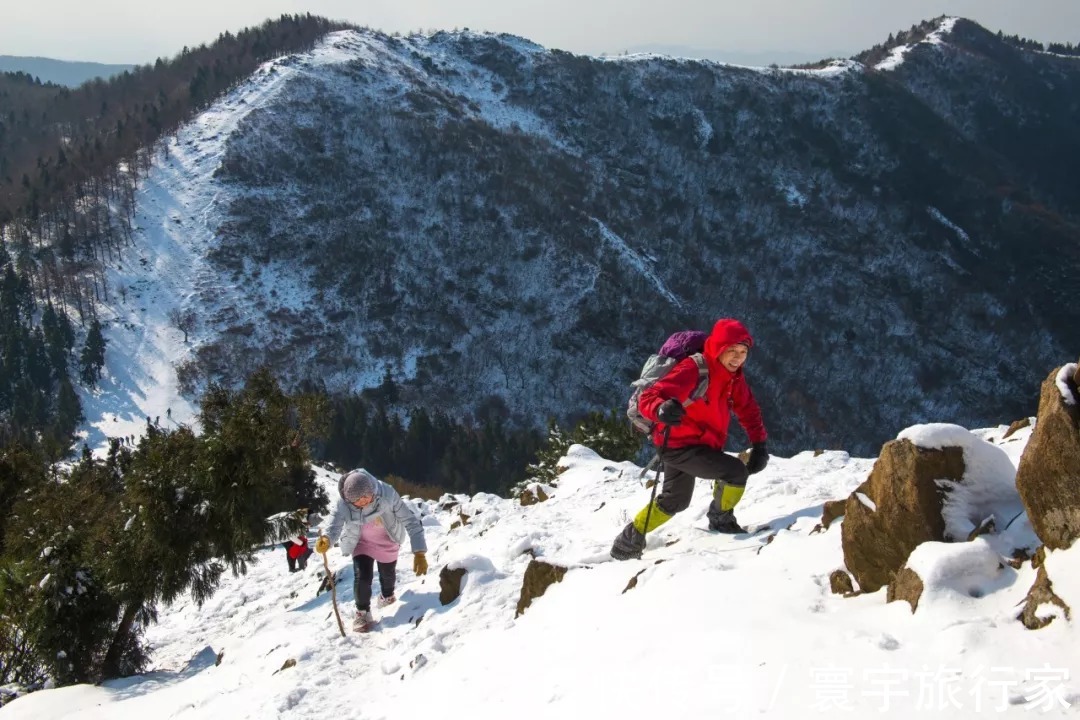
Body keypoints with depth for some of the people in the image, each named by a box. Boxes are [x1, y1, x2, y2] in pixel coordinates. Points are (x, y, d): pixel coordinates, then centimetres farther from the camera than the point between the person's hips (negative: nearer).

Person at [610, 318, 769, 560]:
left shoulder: (734, 376, -1)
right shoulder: (693, 370, -26)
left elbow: (748, 409, 8)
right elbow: (648, 397, -31)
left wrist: (759, 444, -4)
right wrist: (662, 410, -54)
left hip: (702, 445, 9)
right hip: (679, 445, -9)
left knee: (675, 501, 22)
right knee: (735, 470, -20)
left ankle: (630, 540, 32)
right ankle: (721, 521, 5)